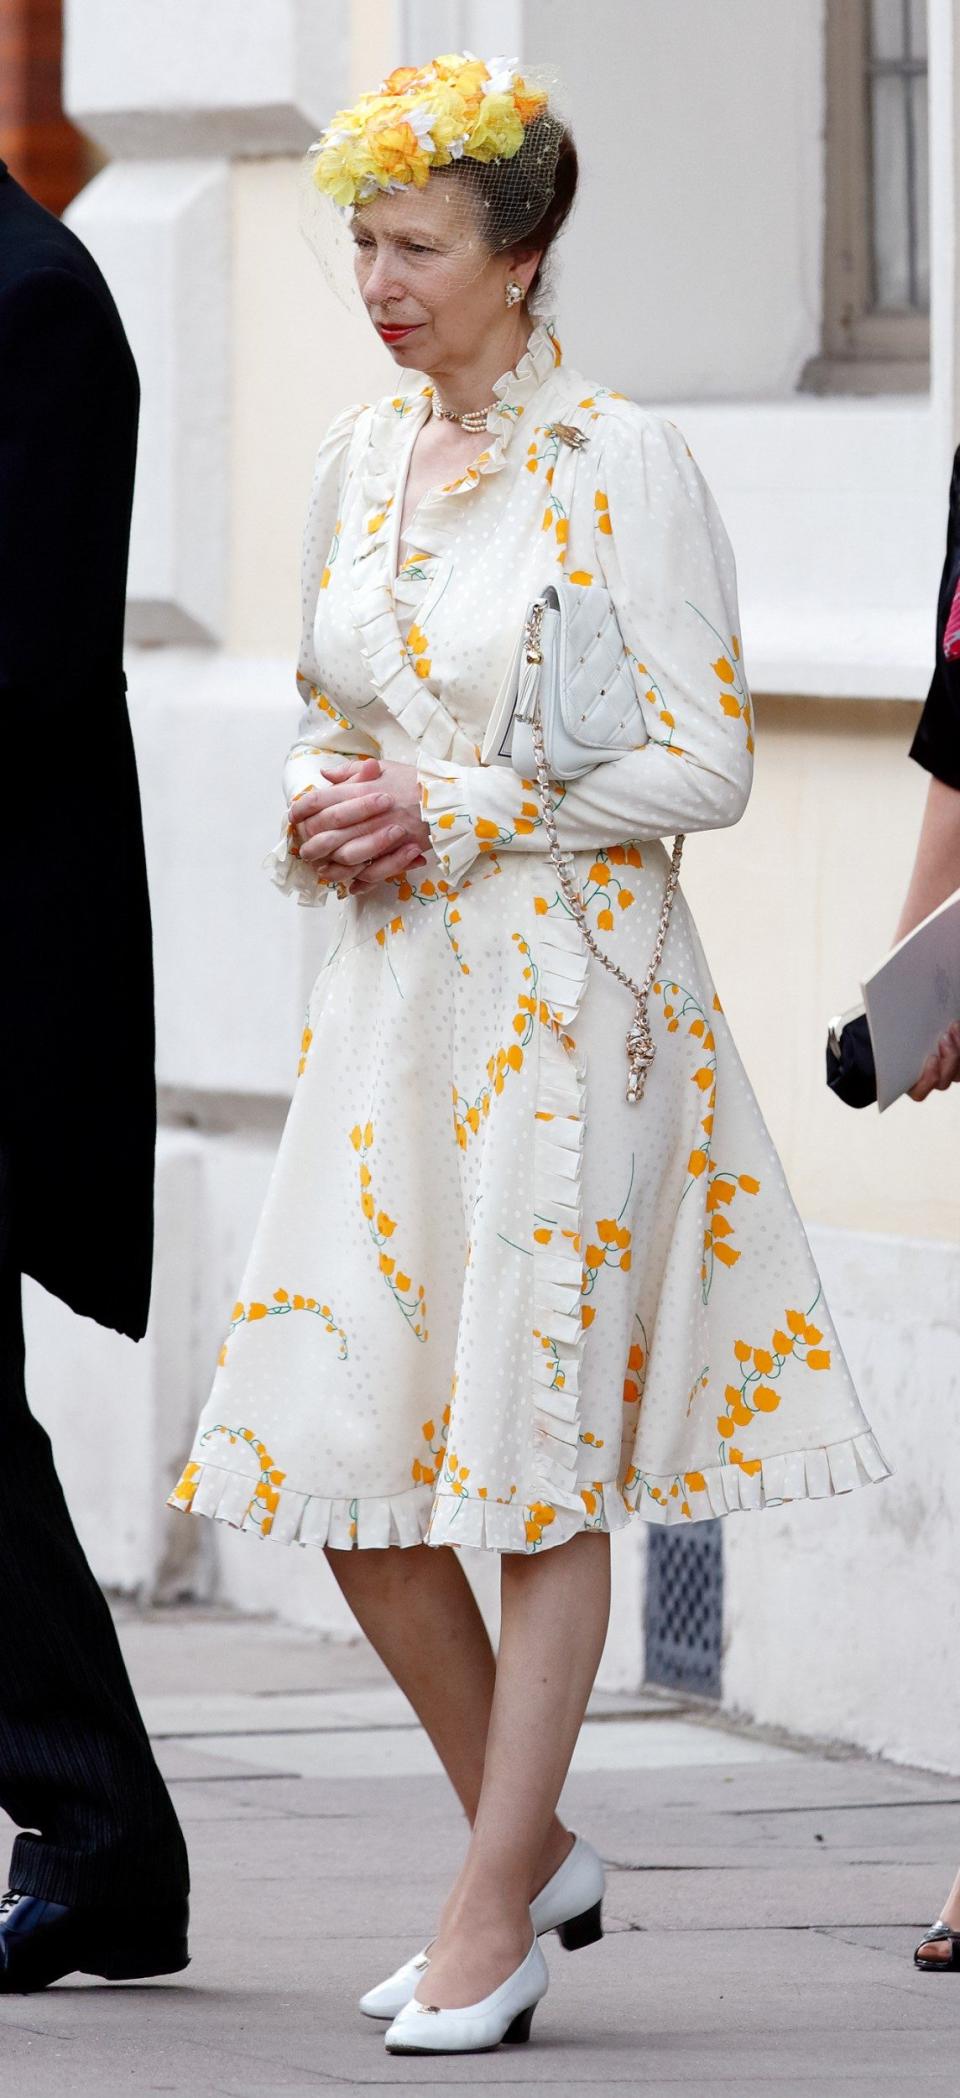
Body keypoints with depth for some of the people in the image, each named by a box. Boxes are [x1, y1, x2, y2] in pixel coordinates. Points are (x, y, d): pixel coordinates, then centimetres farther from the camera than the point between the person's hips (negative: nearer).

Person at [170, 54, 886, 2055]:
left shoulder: (624, 463, -9)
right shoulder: (361, 458, 11)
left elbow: (707, 762, -10)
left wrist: (457, 809, -14)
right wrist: (321, 809, -1)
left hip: (571, 996, -6)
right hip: (393, 990, 7)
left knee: (541, 1451, -2)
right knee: (343, 1450, 3)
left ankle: (495, 1917, 3)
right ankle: (534, 1844, 20)